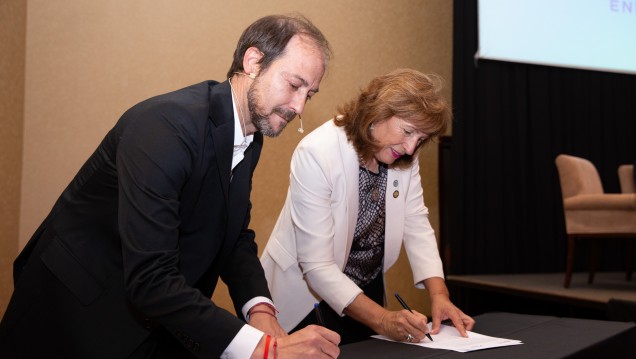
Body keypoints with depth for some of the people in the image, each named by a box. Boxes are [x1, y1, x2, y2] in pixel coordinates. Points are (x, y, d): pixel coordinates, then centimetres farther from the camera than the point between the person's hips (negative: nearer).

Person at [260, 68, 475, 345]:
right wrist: (383, 320, -33)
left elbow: (417, 226, -6)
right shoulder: (316, 154, -27)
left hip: (367, 292, 6)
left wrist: (439, 294, -20)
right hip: (309, 297, -5)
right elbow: (317, 265, -28)